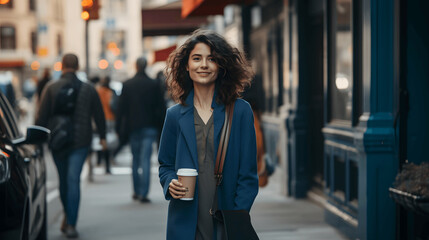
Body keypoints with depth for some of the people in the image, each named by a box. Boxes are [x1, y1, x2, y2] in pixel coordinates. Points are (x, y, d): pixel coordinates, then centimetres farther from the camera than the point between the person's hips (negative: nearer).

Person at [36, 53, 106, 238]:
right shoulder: (88, 89, 1)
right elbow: (99, 115, 9)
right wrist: (102, 136, 21)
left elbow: (42, 116, -5)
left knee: (63, 179, 16)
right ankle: (71, 224, -13)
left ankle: (68, 218, 29)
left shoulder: (51, 88, -3)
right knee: (73, 179, -5)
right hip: (80, 141, 0)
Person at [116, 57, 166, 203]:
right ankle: (143, 193, -12)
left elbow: (121, 108, 1)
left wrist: (119, 127, 6)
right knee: (145, 160, -5)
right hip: (149, 127, -2)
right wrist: (162, 125, 6)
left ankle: (137, 191, 20)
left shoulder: (127, 85, 1)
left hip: (133, 127, 2)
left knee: (135, 159, 15)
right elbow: (161, 107, -2)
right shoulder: (153, 85, -3)